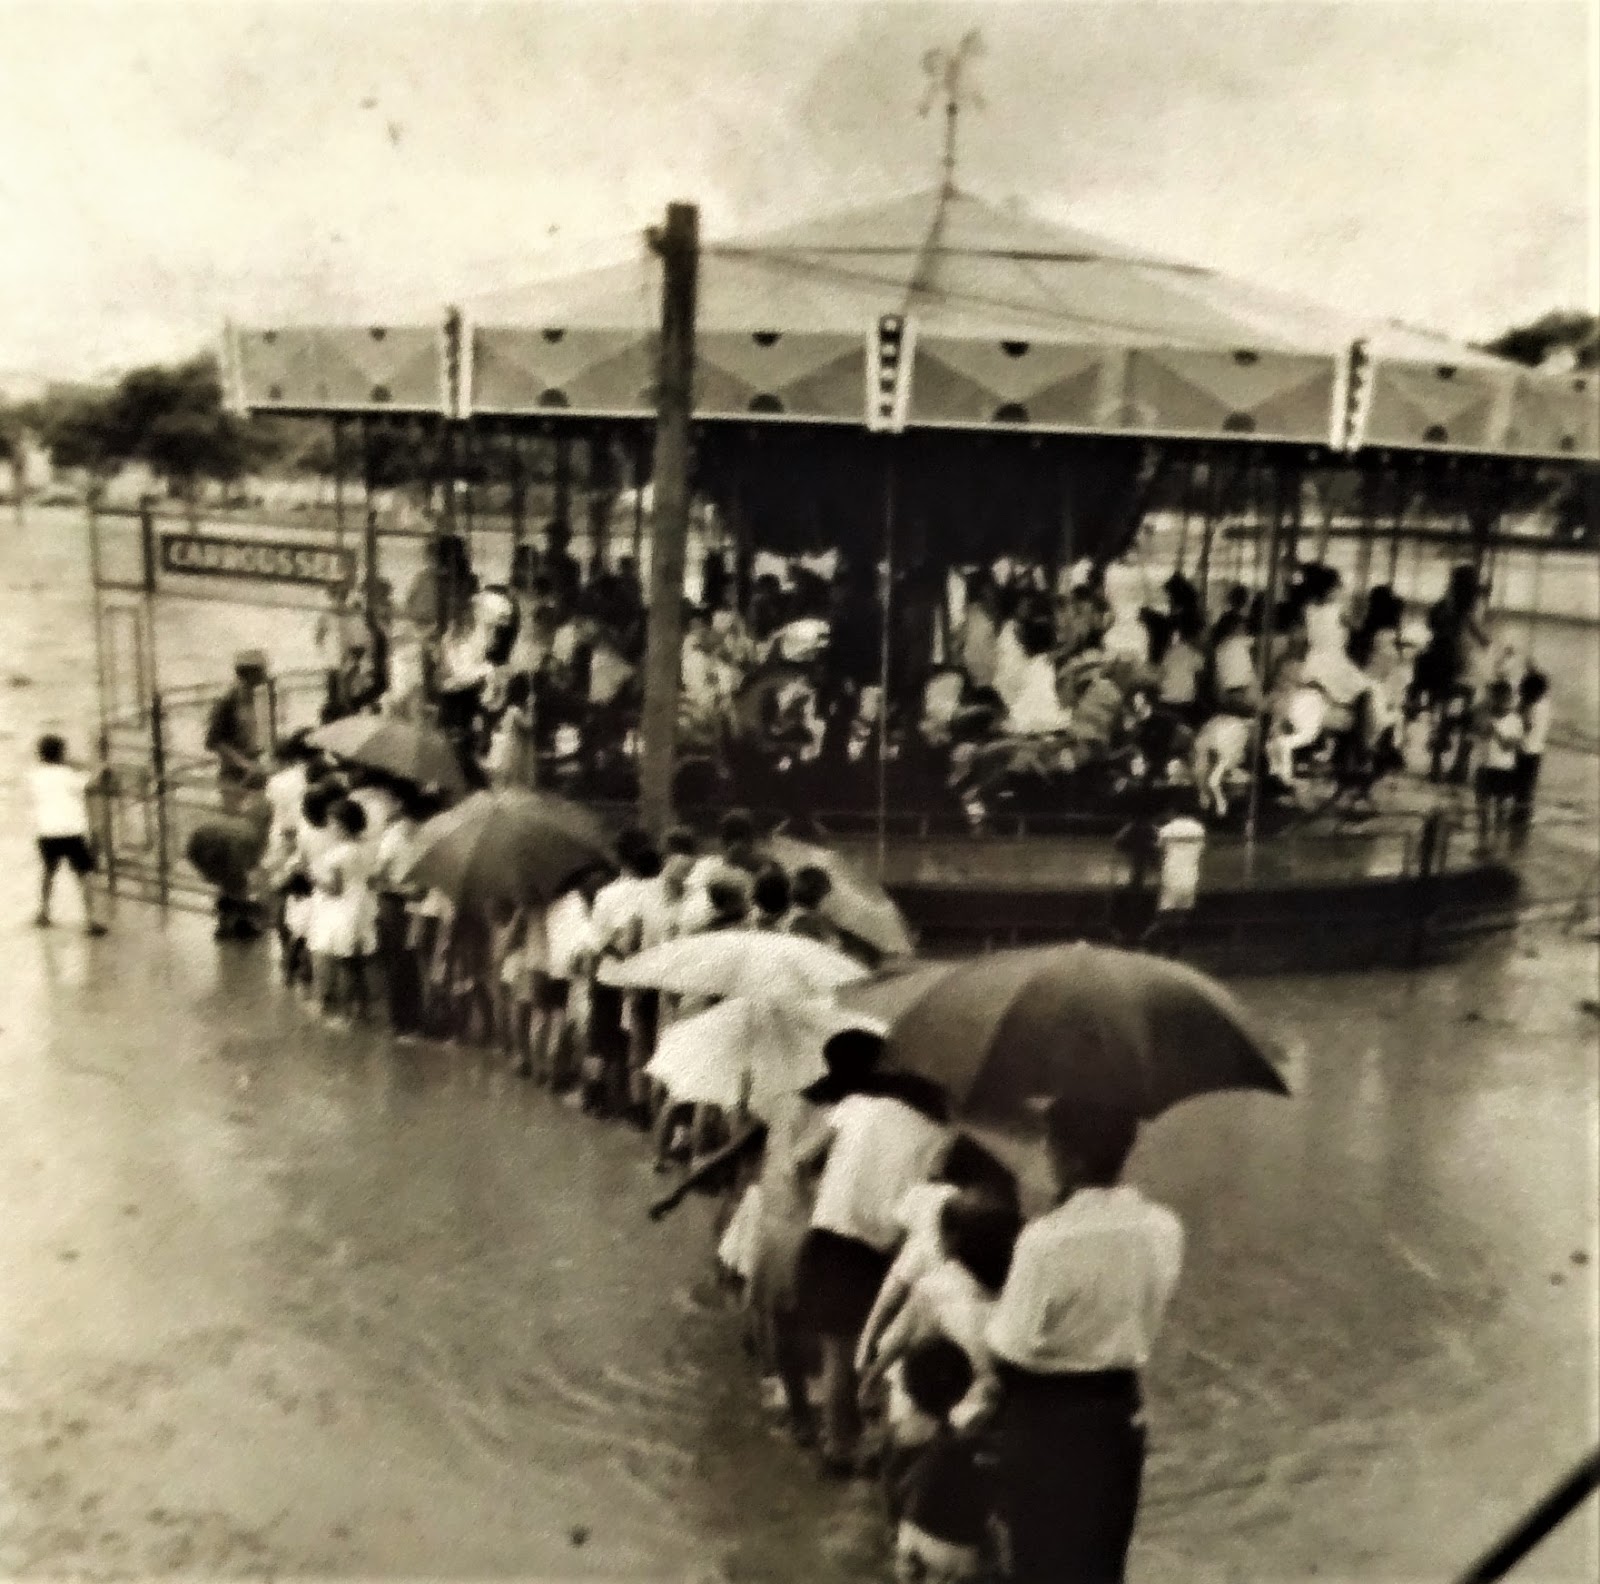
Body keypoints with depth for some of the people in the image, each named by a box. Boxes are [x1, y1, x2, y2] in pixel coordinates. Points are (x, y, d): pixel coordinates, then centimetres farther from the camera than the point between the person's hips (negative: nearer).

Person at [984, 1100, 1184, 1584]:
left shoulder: (1047, 1239, -26)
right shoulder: (1164, 1230, -8)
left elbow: (1010, 1348, -19)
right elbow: (1146, 1321, 4)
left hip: (1045, 1419, -5)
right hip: (1119, 1411, 5)